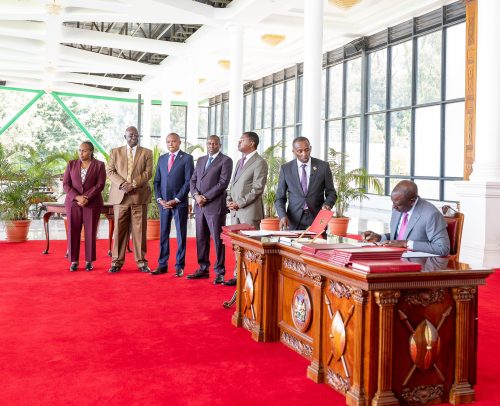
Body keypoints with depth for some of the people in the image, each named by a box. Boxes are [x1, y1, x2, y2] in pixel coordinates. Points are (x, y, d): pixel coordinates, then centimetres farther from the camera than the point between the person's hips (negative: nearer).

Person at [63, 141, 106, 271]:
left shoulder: (99, 165, 0)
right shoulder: (71, 164, 6)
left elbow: (100, 185, -8)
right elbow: (66, 184, 0)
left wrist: (86, 197, -17)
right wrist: (77, 197, -15)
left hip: (92, 203, -2)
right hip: (73, 203, 2)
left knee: (91, 232, 0)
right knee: (73, 231, 0)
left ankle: (89, 261, 9)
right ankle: (74, 261, 7)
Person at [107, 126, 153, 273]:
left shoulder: (147, 153, 10)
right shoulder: (115, 152, 14)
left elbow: (148, 173, 0)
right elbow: (110, 171, 5)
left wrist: (133, 184, -12)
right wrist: (122, 184, -12)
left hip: (139, 196, -1)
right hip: (120, 196, 1)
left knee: (139, 229, 0)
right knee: (119, 229, 1)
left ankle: (141, 262, 6)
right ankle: (117, 261, 8)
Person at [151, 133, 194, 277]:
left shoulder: (187, 158, -2)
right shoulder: (161, 159, 13)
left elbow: (189, 182, -8)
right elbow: (157, 181, 13)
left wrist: (176, 200, -12)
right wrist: (159, 199, -1)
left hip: (180, 203, -4)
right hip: (163, 203, 4)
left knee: (181, 235, 2)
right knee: (163, 234, 7)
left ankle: (179, 266, 9)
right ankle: (162, 265, 13)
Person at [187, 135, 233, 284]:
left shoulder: (226, 160, -2)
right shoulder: (201, 160, 18)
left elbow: (223, 183, -11)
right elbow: (193, 180, 14)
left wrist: (206, 197, -13)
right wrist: (196, 195, -5)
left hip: (215, 206, -6)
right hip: (199, 206, 6)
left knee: (218, 239, -3)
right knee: (201, 239, 10)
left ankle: (219, 272, 2)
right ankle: (203, 269, 19)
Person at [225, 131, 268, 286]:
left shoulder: (259, 162, -8)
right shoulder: (240, 162, 19)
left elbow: (257, 189, -14)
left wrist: (240, 203, -15)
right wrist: (230, 200, 6)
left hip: (249, 211, -8)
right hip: (235, 210, 8)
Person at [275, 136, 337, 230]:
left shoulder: (323, 166, 2)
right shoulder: (286, 168, 4)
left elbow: (331, 193, 7)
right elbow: (280, 198, 5)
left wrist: (327, 204, -14)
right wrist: (282, 216, -12)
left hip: (317, 220, 0)